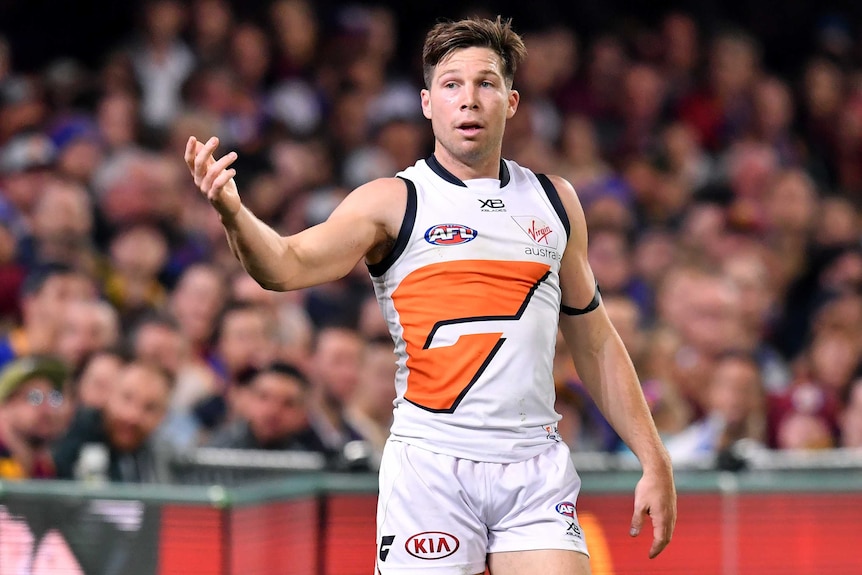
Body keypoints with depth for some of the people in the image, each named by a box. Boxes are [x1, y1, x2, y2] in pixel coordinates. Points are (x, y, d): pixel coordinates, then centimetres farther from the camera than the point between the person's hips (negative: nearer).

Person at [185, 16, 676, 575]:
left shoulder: (555, 200, 13)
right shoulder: (392, 203, 1)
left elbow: (595, 343, 19)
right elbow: (291, 264, -14)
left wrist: (654, 461, 14)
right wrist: (233, 213, -35)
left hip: (536, 475, 3)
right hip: (431, 465, -3)